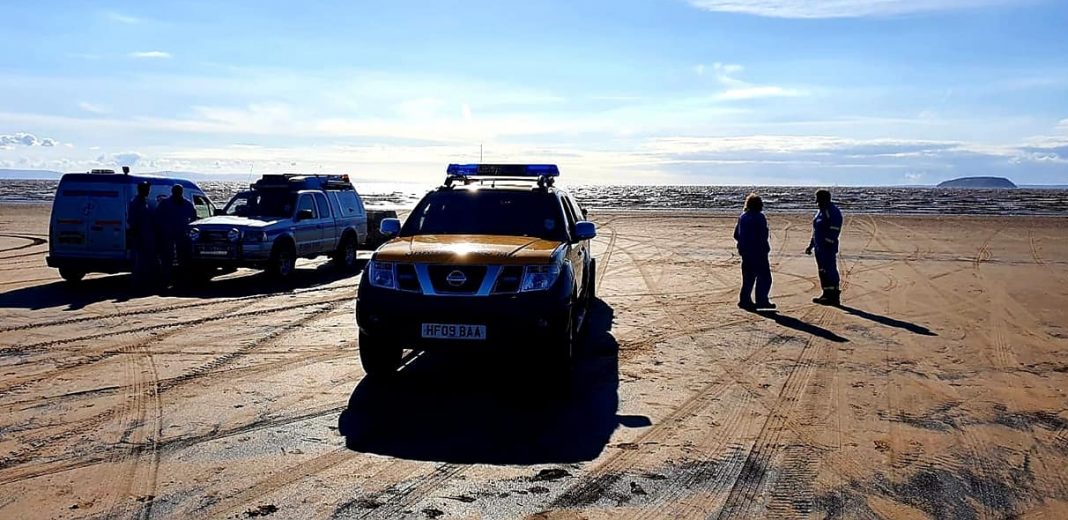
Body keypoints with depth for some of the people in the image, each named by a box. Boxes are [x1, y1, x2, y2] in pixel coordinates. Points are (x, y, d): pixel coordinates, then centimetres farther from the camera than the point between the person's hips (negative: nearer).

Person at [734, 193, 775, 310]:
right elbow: (763, 236, -16)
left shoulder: (742, 217, 8)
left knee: (748, 277, 13)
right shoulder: (759, 217, -12)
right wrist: (765, 248, -7)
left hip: (745, 252, 7)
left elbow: (736, 235, 12)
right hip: (758, 252, -7)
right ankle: (762, 301, -1)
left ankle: (744, 300, 13)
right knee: (764, 277, 1)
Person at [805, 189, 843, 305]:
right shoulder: (821, 211, 17)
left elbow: (833, 232, -19)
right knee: (823, 271, 13)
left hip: (828, 248, -10)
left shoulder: (833, 212, -14)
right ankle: (827, 294, 20)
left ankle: (834, 297, -3)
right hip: (819, 247, 10)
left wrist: (827, 245, -23)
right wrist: (811, 245, 20)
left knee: (830, 271, -7)